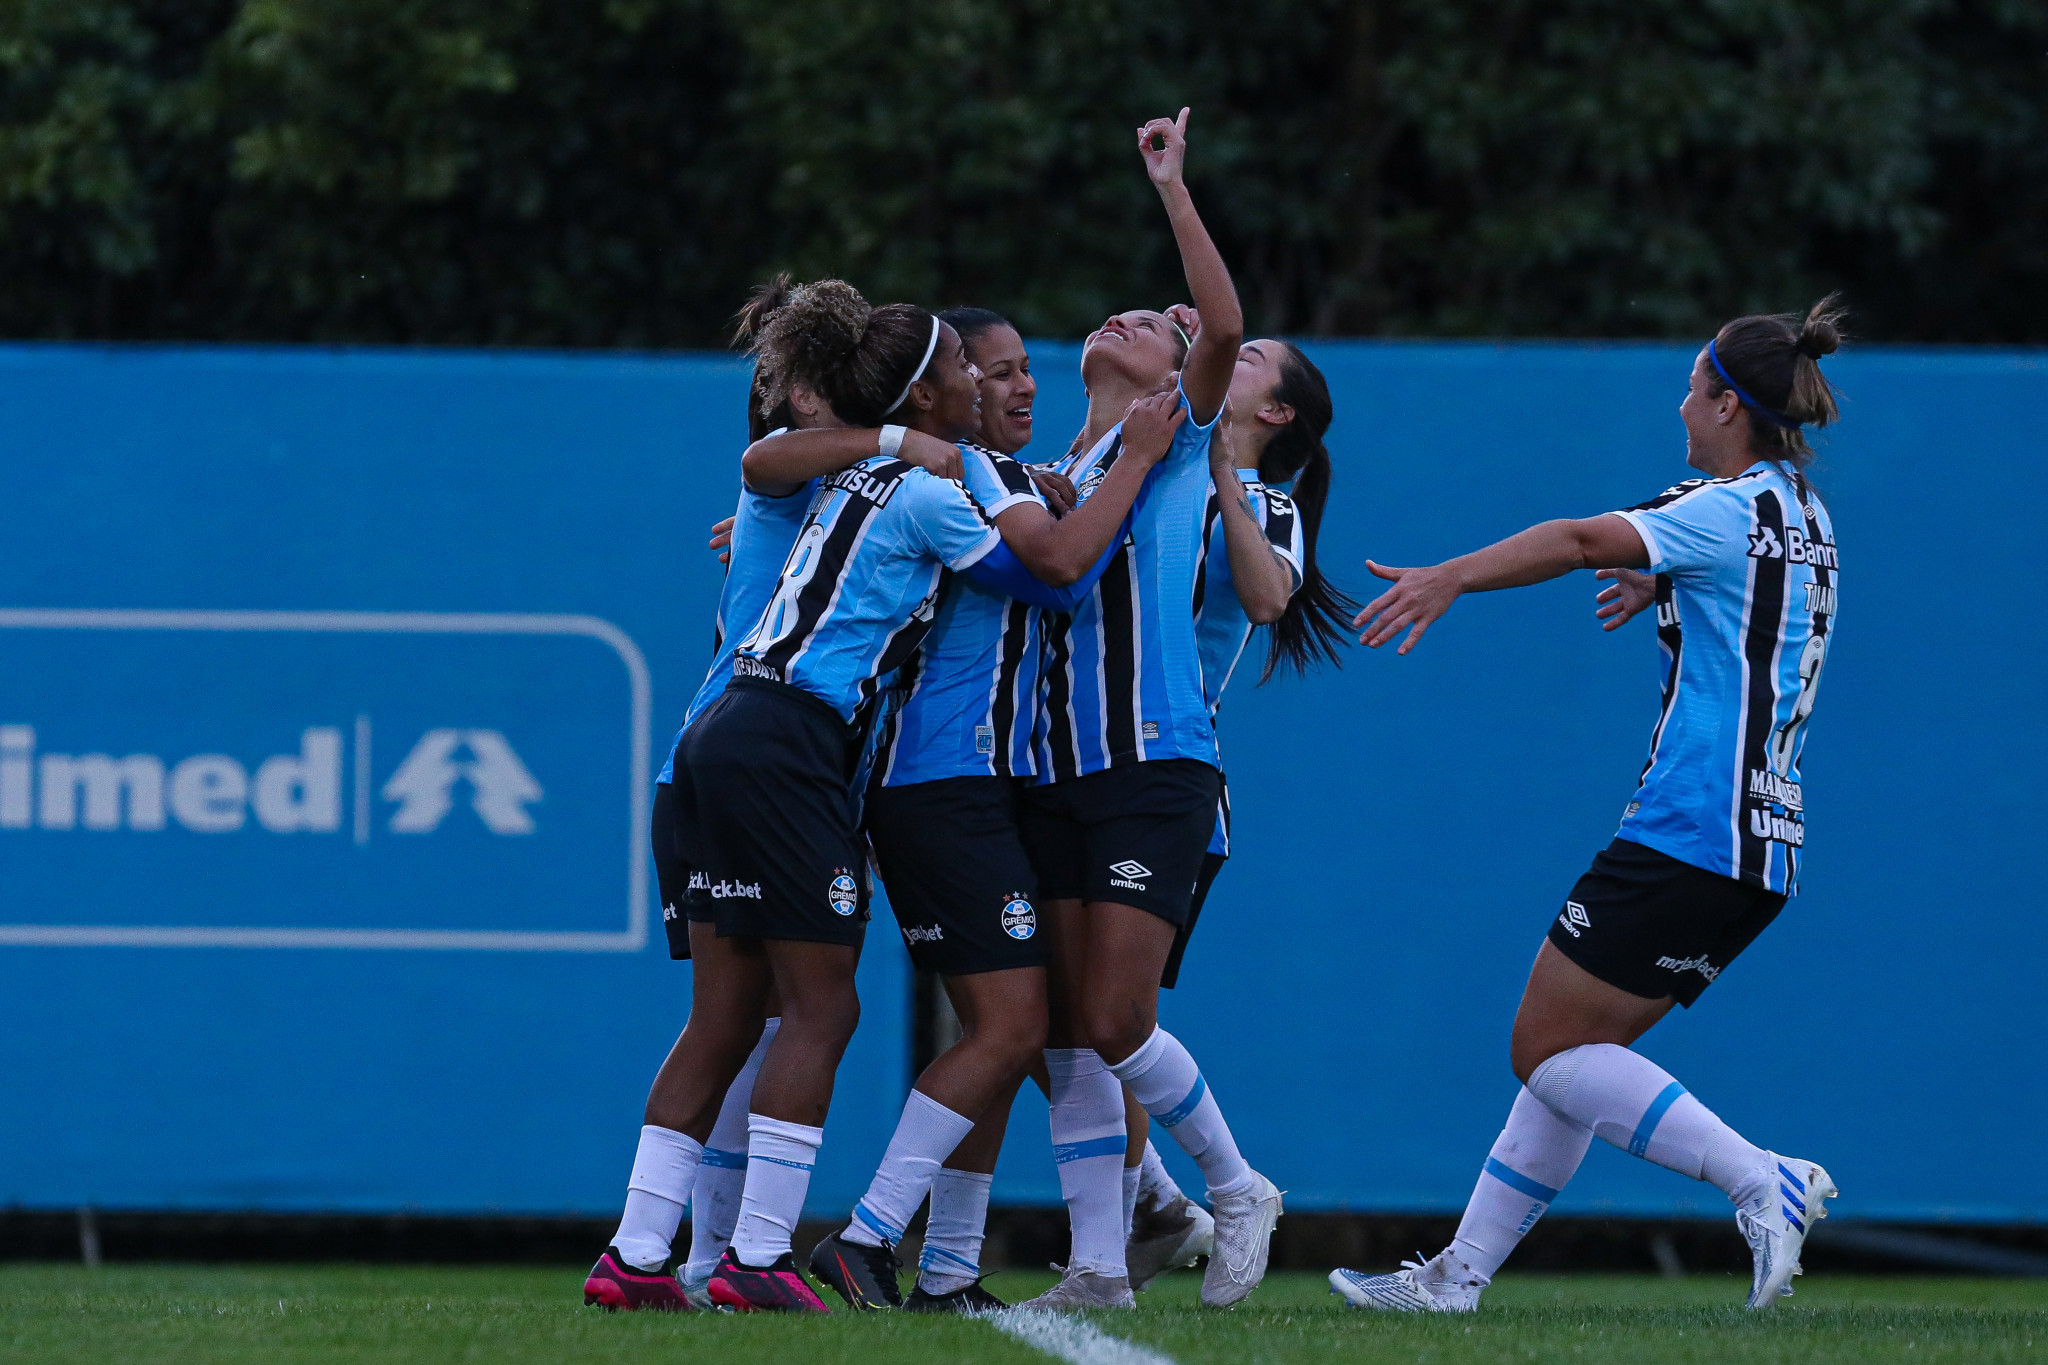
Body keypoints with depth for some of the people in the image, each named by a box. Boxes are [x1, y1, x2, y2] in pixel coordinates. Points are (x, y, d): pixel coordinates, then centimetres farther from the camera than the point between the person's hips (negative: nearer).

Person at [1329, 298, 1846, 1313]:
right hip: (1755, 856, 10)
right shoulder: (1800, 515, 15)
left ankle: (1766, 1183, -16)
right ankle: (1461, 1273, 15)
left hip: (1688, 838, -10)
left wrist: (1450, 577, -32)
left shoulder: (1732, 511, -13)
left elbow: (1583, 541, -26)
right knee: (1569, 1054, 13)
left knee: (1549, 1050, -6)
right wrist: (1661, 582, 52)